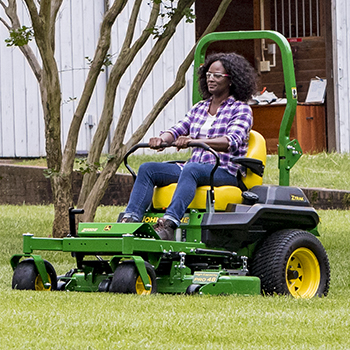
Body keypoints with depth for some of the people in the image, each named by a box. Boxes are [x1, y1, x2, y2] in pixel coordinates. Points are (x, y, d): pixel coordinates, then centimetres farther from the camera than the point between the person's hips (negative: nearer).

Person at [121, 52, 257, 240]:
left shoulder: (241, 110, 1)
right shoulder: (199, 108, 21)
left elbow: (232, 141, -17)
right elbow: (178, 130, 11)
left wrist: (195, 141, -34)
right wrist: (162, 139, -16)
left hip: (226, 173, -7)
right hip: (196, 166, 7)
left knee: (191, 169, -39)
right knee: (147, 169, -14)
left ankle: (169, 224, -59)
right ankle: (130, 219, -31)